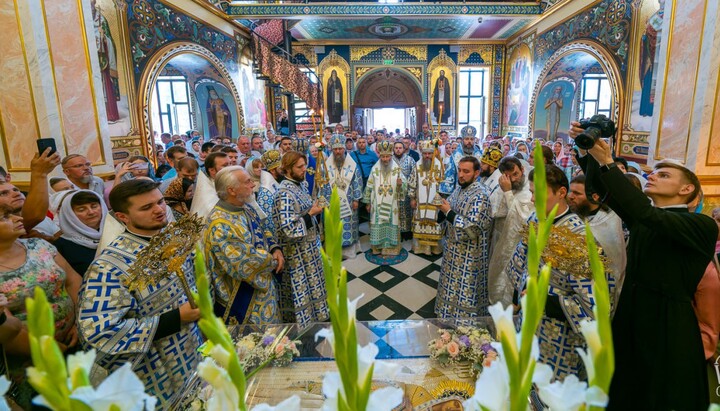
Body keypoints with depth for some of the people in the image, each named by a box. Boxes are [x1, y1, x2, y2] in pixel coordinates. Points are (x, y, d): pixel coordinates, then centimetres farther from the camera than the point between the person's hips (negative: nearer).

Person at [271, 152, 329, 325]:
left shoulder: (299, 185, 5)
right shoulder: (284, 193, -23)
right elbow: (288, 228, -28)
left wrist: (315, 208, 2)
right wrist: (311, 214, -23)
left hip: (309, 245, 9)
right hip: (297, 251, -9)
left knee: (310, 286, 23)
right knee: (301, 290, 8)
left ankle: (313, 318, 41)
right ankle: (304, 326, 26)